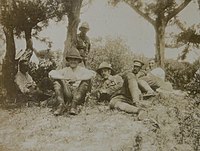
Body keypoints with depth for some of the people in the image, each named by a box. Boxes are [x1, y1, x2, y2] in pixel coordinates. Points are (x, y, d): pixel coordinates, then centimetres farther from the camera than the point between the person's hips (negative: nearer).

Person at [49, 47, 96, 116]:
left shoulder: (82, 70, 12)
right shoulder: (65, 70, 16)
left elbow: (92, 73, -11)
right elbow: (51, 73, 1)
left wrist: (77, 78, -20)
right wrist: (63, 78, -14)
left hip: (79, 95, -1)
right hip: (67, 95, 1)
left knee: (86, 82, -23)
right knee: (57, 82, -16)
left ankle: (74, 104, -34)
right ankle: (61, 105, -33)